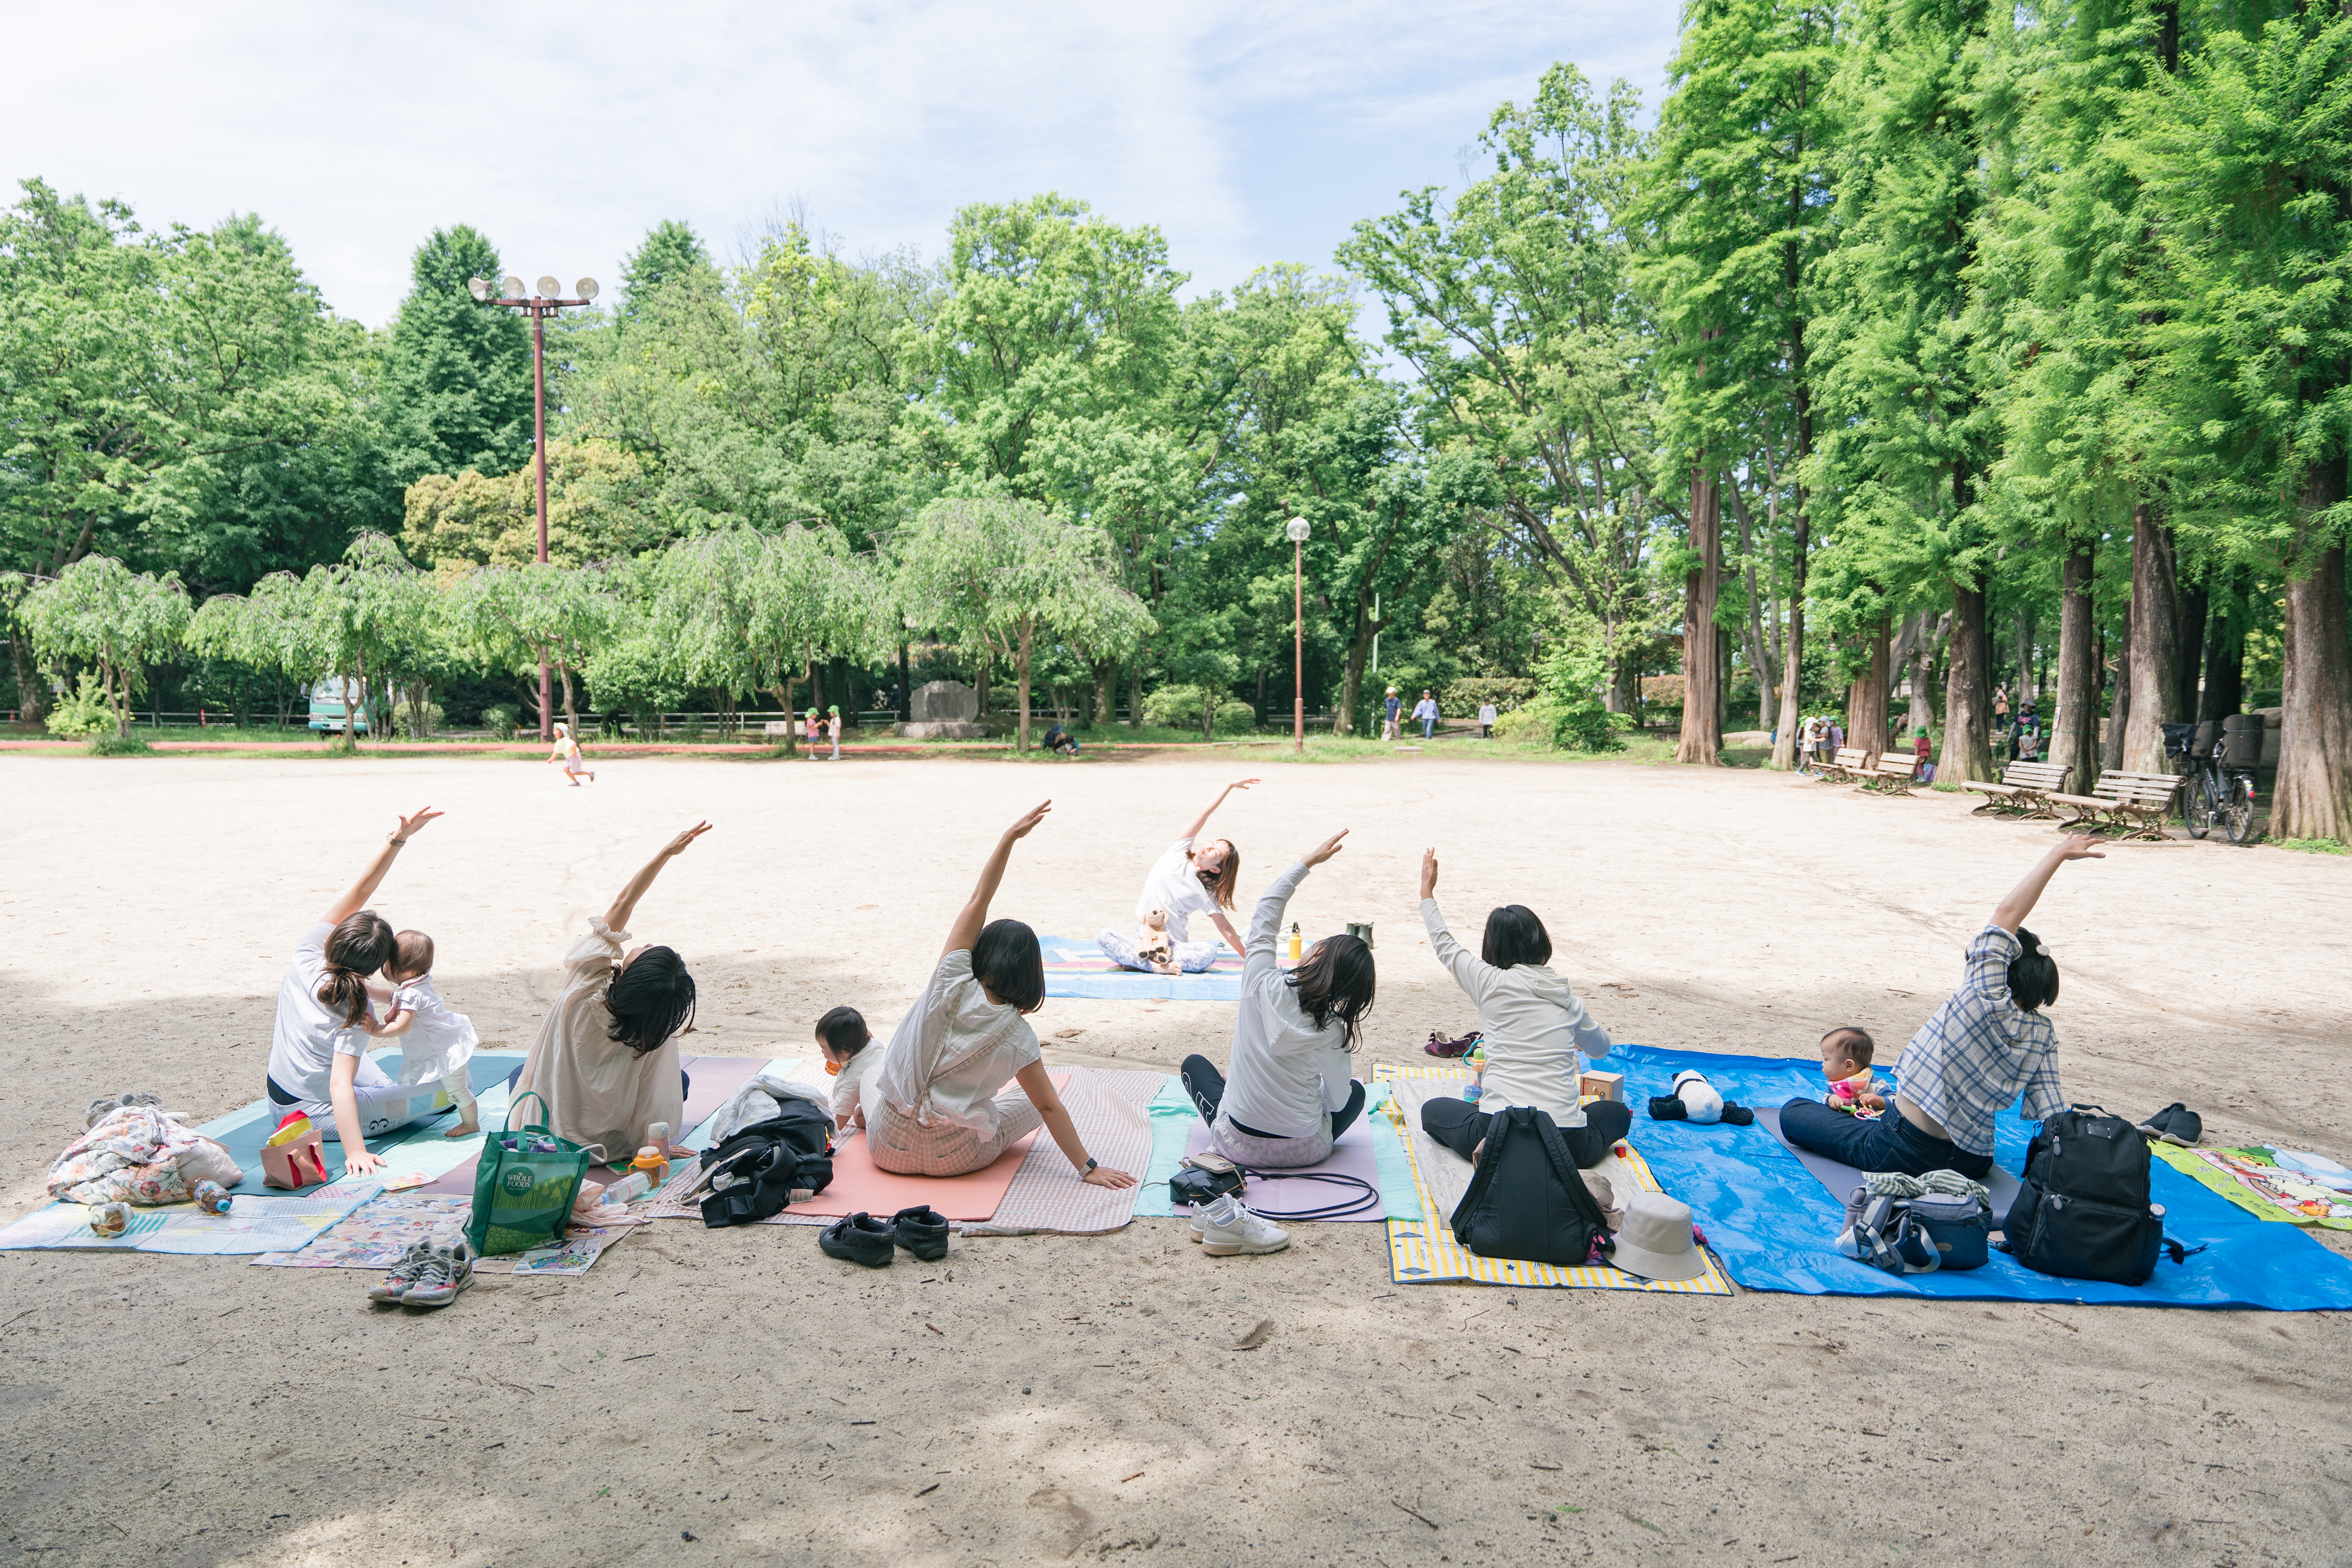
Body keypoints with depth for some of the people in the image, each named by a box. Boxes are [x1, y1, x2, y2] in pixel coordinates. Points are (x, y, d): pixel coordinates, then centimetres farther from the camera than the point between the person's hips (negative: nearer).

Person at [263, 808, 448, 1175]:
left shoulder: (307, 956, -15)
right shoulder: (355, 1015, -29)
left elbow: (360, 890, -19)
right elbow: (340, 1087, -37)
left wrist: (398, 839, -26)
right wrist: (355, 1152, -41)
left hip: (277, 1093, 7)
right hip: (315, 1114, -7)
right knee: (439, 1093, 0)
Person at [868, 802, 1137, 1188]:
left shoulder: (953, 983, -13)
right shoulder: (1018, 1036, -13)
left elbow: (977, 900, -7)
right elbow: (1049, 1106, -9)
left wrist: (1011, 836, -7)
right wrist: (1088, 1167, -2)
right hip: (953, 1159, -2)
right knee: (1032, 1102, 24)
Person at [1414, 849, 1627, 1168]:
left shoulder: (1490, 983, 0)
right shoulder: (1566, 996, 10)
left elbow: (1444, 945, 20)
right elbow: (1601, 1048, 31)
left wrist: (1427, 892, 34)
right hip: (1568, 1145, 2)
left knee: (1432, 1109, 27)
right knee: (1618, 1112, 32)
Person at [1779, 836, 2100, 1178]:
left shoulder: (1987, 1001, -21)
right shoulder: (2043, 1036, -7)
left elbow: (2007, 913, -19)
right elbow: (2052, 1114, -7)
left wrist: (2060, 854, -12)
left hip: (1907, 1153, -7)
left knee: (1793, 1111, 9)